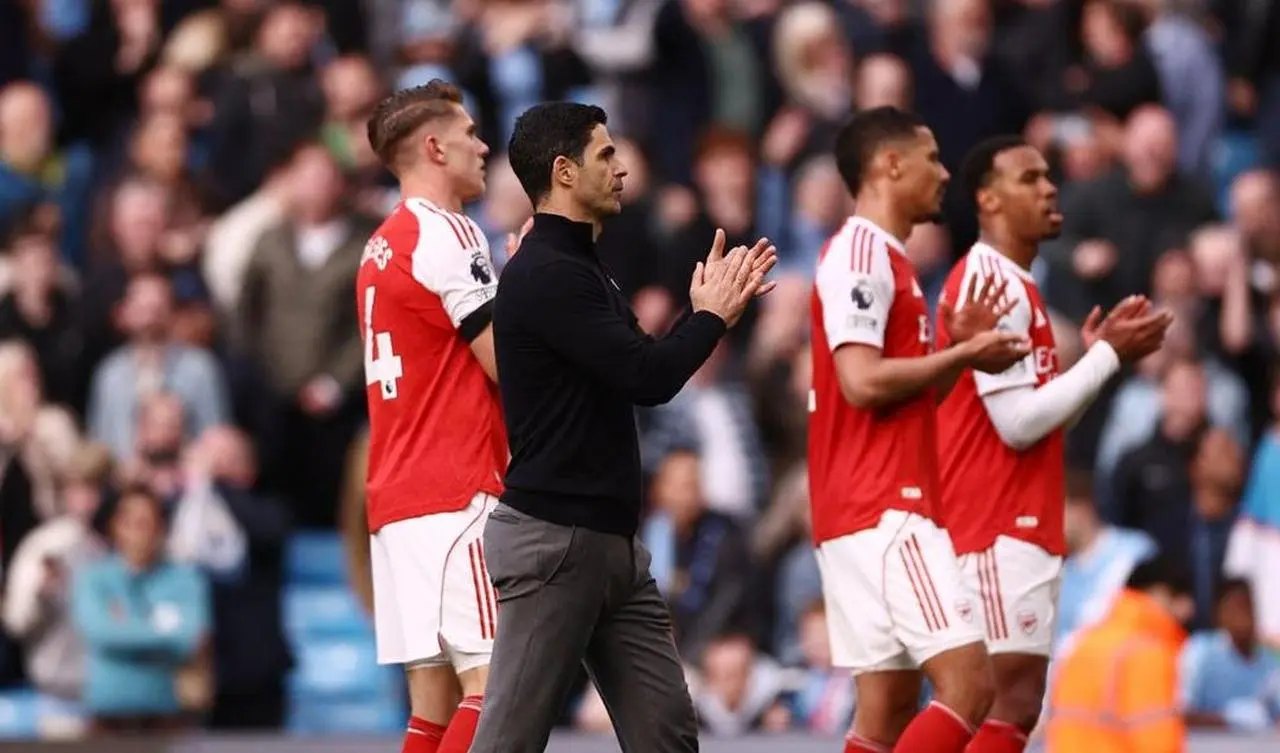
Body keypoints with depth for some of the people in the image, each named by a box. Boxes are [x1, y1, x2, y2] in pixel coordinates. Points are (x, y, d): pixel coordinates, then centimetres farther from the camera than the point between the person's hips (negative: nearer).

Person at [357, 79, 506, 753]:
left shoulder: (384, 245, 19)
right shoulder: (447, 233, -9)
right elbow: (508, 362, -12)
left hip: (395, 497, 9)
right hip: (457, 494, -9)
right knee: (494, 680, -13)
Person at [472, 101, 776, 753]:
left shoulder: (580, 270, 16)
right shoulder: (544, 275, -16)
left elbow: (641, 373, 22)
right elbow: (648, 378, -21)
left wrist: (711, 308, 12)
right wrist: (711, 316, -4)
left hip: (611, 541, 10)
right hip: (553, 541, -10)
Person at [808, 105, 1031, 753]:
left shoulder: (885, 257, 21)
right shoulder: (860, 252, -10)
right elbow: (863, 382, -20)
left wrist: (956, 347, 11)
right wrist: (962, 355, -10)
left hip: (883, 512, 10)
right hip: (883, 511, -10)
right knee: (968, 681, -16)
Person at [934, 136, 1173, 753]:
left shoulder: (1009, 284, 19)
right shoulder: (993, 283, -13)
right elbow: (1018, 423, -20)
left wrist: (1101, 353, 11)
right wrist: (1109, 355, -12)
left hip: (1017, 528, 10)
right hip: (1000, 530, -10)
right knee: (1010, 701, -13)